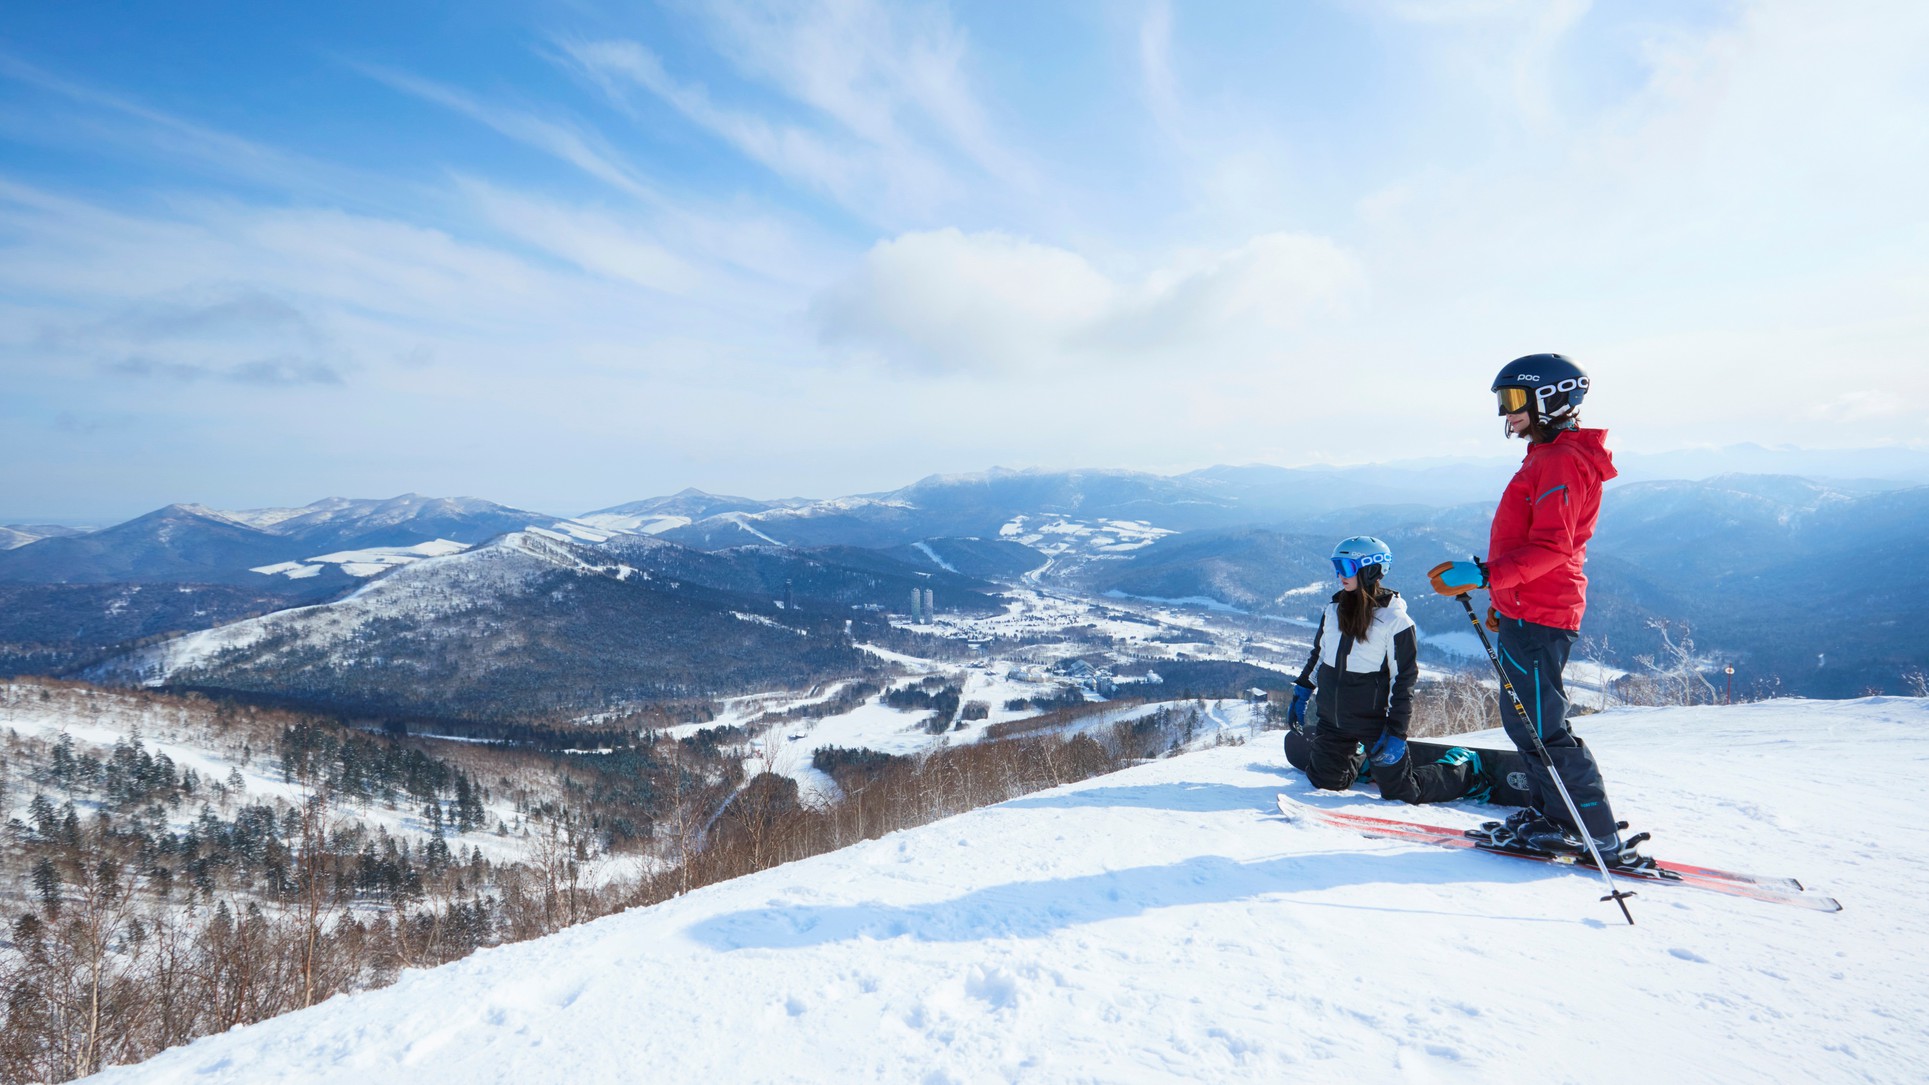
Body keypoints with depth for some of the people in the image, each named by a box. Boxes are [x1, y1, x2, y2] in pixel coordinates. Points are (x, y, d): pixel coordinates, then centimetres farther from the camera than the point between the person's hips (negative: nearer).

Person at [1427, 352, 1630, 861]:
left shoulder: (1563, 461, -14)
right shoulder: (1548, 457, 20)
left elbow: (1551, 547, -25)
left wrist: (1483, 575, -31)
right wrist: (1506, 597, 28)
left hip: (1537, 615, -11)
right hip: (1528, 609, 11)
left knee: (1538, 727, -6)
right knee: (1524, 719, 16)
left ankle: (1599, 836, 4)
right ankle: (1553, 817, 26)